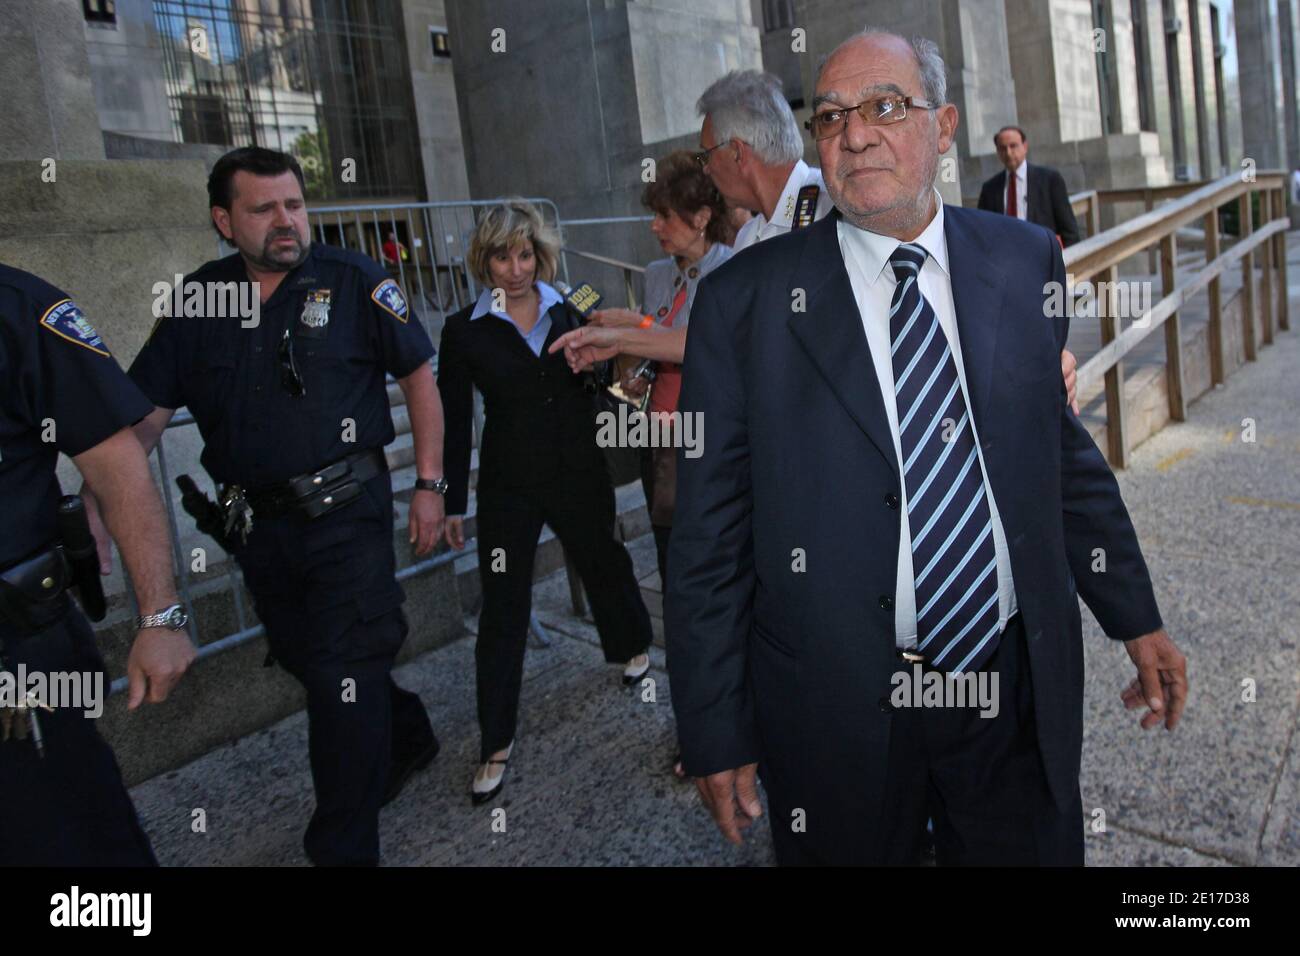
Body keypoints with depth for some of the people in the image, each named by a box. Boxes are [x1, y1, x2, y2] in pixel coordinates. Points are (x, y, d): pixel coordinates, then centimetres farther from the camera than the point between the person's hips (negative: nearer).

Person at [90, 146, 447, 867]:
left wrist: (429, 485, -4)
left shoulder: (353, 280, -6)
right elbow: (144, 413, 3)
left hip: (345, 514, -5)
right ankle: (407, 739, 47)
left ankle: (344, 850, 12)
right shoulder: (199, 299, 4)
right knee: (305, 659, 20)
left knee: (343, 679, -3)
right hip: (256, 521, 5)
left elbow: (418, 375, -1)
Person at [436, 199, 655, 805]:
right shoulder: (465, 330, -4)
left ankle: (633, 647, 52)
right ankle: (496, 743, 12)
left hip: (579, 476, 2)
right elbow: (455, 422, -1)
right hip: (508, 487, -2)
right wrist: (453, 503, -1)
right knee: (502, 609, 1)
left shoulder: (571, 312, 1)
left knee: (604, 566, 20)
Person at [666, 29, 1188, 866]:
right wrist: (718, 734, -6)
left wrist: (1135, 617, 12)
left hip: (1024, 691, 3)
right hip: (838, 715, -2)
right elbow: (711, 533, -8)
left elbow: (1066, 451, 11)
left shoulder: (1026, 262, 1)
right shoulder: (745, 300, -8)